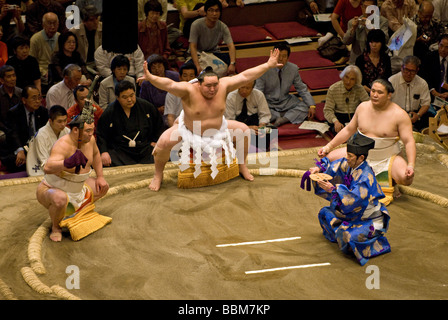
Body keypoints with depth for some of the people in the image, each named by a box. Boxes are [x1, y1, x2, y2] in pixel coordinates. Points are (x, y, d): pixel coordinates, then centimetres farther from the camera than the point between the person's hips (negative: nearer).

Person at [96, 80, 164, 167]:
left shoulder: (146, 107, 9)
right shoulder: (109, 113, 2)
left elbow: (159, 123, 25)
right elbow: (101, 135, 4)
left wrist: (154, 141, 15)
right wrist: (104, 152, -11)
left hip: (145, 149, 2)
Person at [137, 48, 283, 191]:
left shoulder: (223, 86, -18)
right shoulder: (189, 90, -30)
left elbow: (245, 76, -16)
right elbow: (170, 85, -44)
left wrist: (268, 65, -16)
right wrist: (151, 78, -61)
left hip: (218, 129, 4)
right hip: (189, 130, -4)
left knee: (243, 130, -1)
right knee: (164, 142, -26)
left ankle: (242, 166, 22)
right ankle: (158, 174, 2)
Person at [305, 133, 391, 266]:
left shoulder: (366, 178, -31)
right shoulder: (348, 165, -7)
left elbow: (352, 200, -37)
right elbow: (332, 166, 6)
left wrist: (333, 189, -40)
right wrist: (319, 168, -13)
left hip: (370, 221, -9)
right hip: (355, 214, 9)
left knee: (345, 235, -30)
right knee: (325, 213, 13)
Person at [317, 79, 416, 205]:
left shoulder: (399, 114, -15)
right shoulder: (363, 107, -1)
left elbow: (409, 141, -17)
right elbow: (348, 130, 12)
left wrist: (411, 165, -31)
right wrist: (329, 146, 7)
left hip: (388, 159, -4)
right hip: (361, 154, 4)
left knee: (406, 179, -32)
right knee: (329, 158, -12)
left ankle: (389, 180, 5)